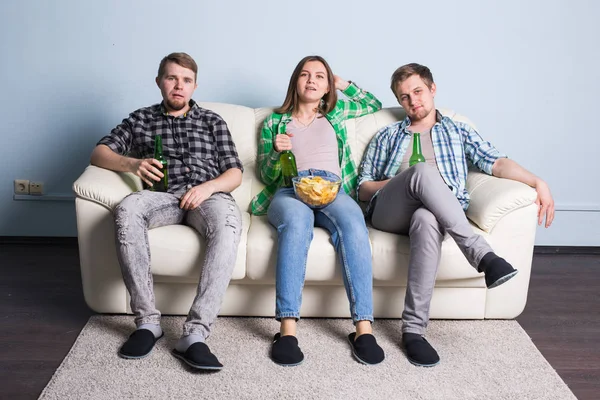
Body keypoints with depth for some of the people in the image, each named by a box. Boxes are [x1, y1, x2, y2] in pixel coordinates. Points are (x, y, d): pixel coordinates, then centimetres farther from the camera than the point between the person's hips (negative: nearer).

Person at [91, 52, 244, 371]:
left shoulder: (212, 121, 21)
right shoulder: (140, 119, 21)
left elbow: (235, 173, 12)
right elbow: (99, 153, 11)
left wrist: (208, 187, -12)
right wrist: (133, 163, -11)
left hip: (206, 196, 0)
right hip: (162, 197, 1)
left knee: (228, 220, -38)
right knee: (127, 209, -37)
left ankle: (195, 332, -43)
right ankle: (147, 320, -28)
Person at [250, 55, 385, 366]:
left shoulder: (335, 113, 30)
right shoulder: (274, 121, 24)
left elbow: (374, 103, 44)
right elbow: (267, 176, 18)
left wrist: (343, 84, 36)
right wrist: (276, 151, -3)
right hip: (289, 189, -1)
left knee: (353, 223, -37)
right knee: (297, 219, -41)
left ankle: (363, 327, -41)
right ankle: (287, 329, -46)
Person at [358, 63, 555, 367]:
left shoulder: (459, 132, 26)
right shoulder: (387, 137, 27)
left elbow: (496, 162, 10)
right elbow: (363, 188, 20)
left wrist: (537, 181, -8)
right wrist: (398, 182, 0)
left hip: (431, 211, 0)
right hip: (388, 213, 0)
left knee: (426, 220, -41)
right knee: (423, 172, -34)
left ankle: (414, 329, -37)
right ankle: (482, 254, -38)